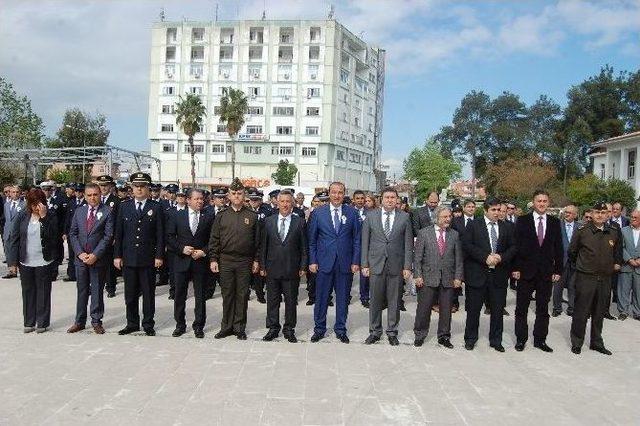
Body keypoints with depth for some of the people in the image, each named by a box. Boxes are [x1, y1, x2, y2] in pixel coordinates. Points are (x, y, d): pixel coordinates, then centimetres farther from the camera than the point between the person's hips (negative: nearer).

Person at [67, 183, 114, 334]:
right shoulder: (79, 211, 8)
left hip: (99, 259, -3)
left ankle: (96, 321, 17)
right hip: (80, 258, 4)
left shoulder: (107, 212, -5)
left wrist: (95, 255, -15)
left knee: (97, 291, 6)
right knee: (82, 290, 12)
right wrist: (80, 253, -6)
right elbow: (72, 233, 7)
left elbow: (108, 236, -10)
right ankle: (80, 321, 22)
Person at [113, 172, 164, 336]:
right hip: (128, 258, 2)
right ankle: (132, 323, 23)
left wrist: (159, 256, -6)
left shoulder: (156, 208, 0)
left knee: (148, 293, 6)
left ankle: (148, 324, 17)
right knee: (130, 294, 10)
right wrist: (117, 256, 2)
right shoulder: (124, 206, 7)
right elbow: (118, 233, 6)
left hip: (148, 259, -2)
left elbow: (160, 235, -1)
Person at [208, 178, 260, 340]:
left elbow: (257, 240, 4)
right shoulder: (221, 216, 6)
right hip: (225, 261, 1)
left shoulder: (252, 216, 4)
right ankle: (227, 327, 18)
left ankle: (239, 328, 16)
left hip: (245, 262, -1)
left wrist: (256, 260, 1)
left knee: (242, 295, 5)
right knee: (227, 295, 7)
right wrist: (213, 259, -1)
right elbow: (214, 240, 6)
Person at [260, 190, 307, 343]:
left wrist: (303, 267, -3)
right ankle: (273, 328, 23)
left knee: (291, 301, 8)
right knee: (272, 300, 10)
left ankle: (289, 329, 21)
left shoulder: (299, 222, 0)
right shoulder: (268, 221, 5)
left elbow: (303, 247, 1)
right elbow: (263, 245, 6)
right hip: (272, 269, 1)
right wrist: (262, 266, 2)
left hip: (292, 270, -1)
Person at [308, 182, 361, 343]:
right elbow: (312, 239, 4)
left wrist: (355, 261, -1)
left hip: (345, 263, 1)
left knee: (343, 298, 10)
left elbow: (356, 239, 4)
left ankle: (340, 329, 24)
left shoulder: (352, 213, 3)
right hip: (324, 262, 0)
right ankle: (319, 329, 22)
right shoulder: (318, 213, 2)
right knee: (321, 298, 6)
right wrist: (312, 261, -1)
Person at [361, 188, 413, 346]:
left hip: (396, 266, 0)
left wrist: (407, 267, -3)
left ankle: (392, 332, 22)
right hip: (376, 265, 0)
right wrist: (364, 264, 0)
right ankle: (375, 331, 21)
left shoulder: (404, 217, 2)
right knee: (375, 300, 7)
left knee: (394, 301, 8)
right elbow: (365, 242, 4)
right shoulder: (371, 216, 3)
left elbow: (408, 244, 2)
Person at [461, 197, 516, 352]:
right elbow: (467, 245, -10)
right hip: (477, 273, -3)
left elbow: (513, 247, 8)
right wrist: (485, 257, -17)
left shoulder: (506, 228, 10)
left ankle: (496, 340, 24)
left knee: (498, 309, 9)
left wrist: (501, 257, -11)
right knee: (473, 309, 6)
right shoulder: (473, 225, 0)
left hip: (499, 274, 3)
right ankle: (470, 339, 21)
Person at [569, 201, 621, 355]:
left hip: (605, 278, 4)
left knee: (599, 313, 13)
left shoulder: (614, 233, 4)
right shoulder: (582, 231, -7)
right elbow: (572, 251, 5)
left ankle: (596, 342, 26)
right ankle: (577, 342, 14)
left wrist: (617, 263, 18)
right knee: (581, 312, 1)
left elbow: (617, 250, 24)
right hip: (585, 277, -4)